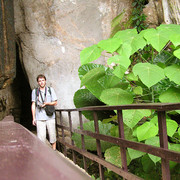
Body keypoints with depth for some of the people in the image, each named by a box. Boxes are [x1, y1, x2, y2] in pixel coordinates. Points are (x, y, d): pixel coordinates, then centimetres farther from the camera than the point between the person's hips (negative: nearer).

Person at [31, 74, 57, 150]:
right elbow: (33, 105, 8)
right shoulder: (35, 91, 6)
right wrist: (33, 118, 5)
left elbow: (55, 102, 8)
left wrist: (46, 103, -11)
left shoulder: (50, 90, 7)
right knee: (41, 137, -4)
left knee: (52, 135, 6)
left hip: (50, 117, 1)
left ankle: (54, 151, 19)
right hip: (39, 118, -1)